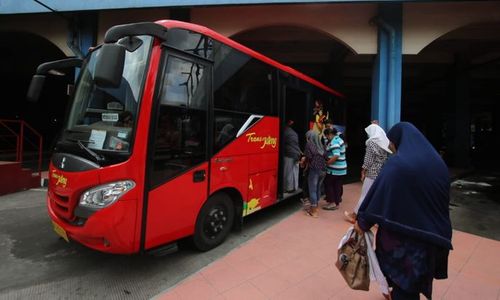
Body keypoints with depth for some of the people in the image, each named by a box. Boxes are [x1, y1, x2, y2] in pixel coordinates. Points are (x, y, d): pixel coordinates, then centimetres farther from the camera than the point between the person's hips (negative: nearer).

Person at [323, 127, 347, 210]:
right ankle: (337, 202, 19)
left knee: (328, 184, 2)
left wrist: (327, 163, -20)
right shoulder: (339, 139, 14)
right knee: (337, 185, 13)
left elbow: (336, 156, -28)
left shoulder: (334, 142, -18)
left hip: (334, 169, -9)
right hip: (341, 168, 9)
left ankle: (332, 203, 5)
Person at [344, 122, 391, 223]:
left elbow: (368, 160, -12)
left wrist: (363, 172, -4)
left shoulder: (372, 142, -9)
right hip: (384, 173, 6)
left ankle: (354, 215, 17)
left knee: (365, 195, 3)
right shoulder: (385, 142, 9)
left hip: (373, 173, -6)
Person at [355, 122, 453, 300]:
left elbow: (378, 195, -19)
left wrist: (363, 221, -8)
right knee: (417, 278, 25)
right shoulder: (437, 162, 2)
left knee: (403, 283, 13)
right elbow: (443, 199, 11)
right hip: (431, 234, 6)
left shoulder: (397, 164, -18)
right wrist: (436, 230, 22)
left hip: (402, 234, -6)